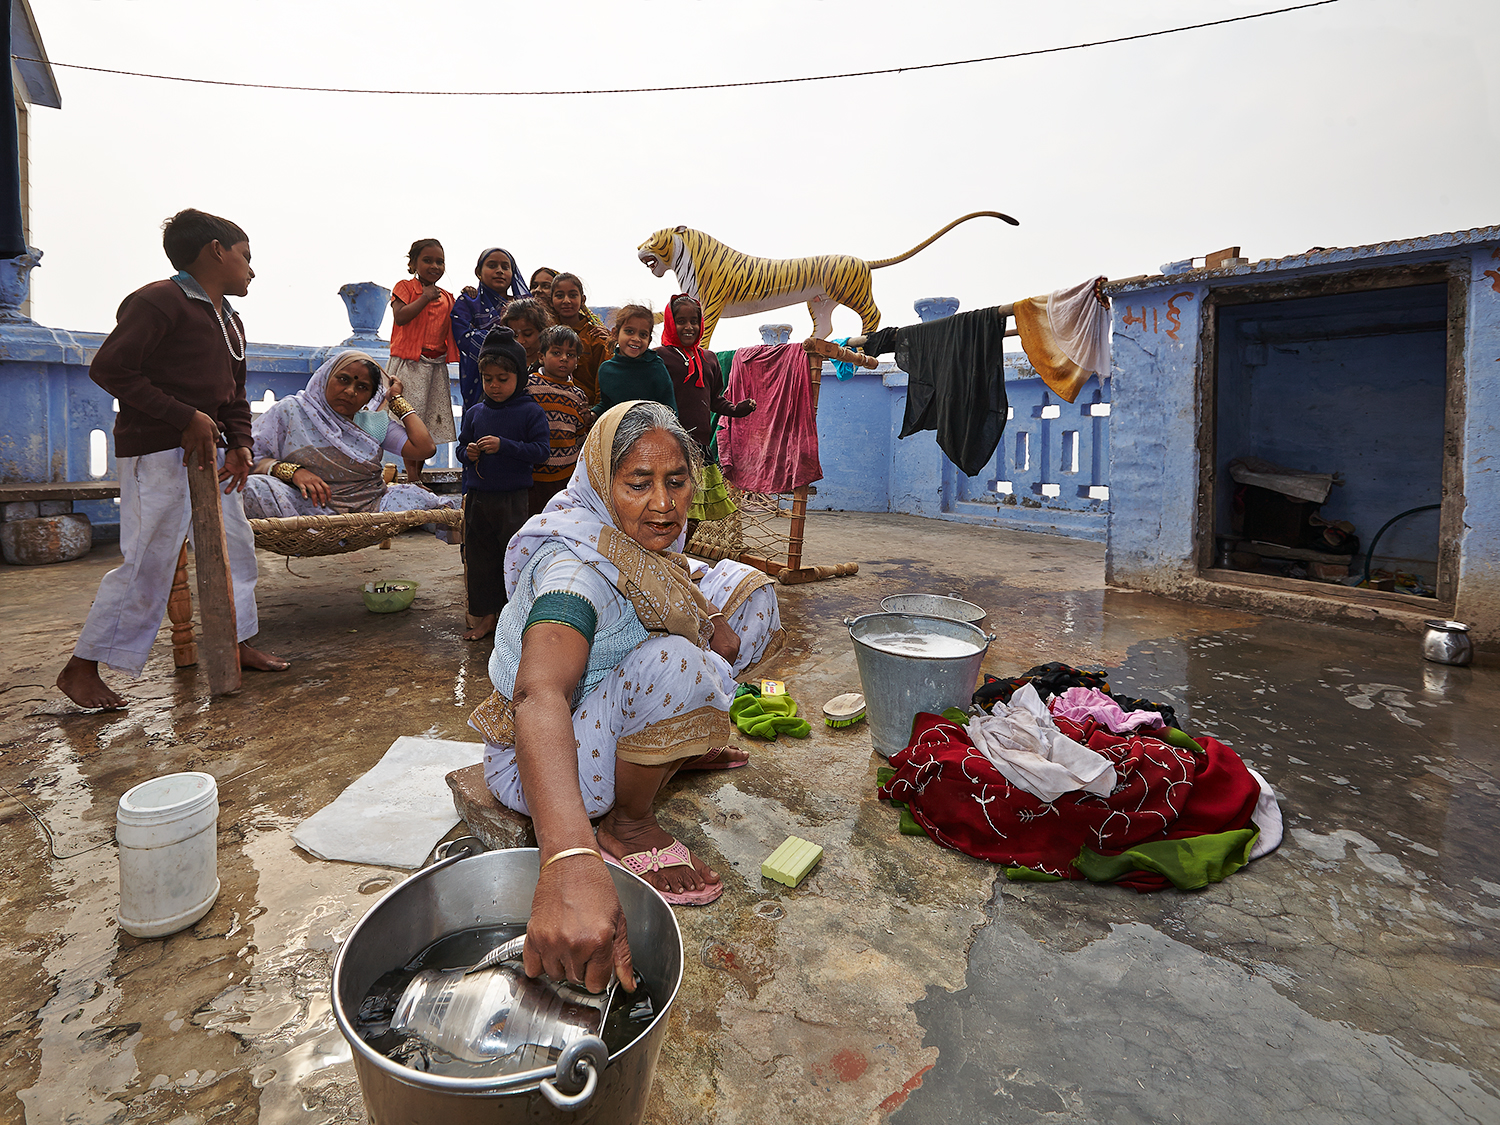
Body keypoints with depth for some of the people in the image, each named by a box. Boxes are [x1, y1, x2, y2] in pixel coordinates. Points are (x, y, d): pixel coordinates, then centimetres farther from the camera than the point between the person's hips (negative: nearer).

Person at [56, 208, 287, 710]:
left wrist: (239, 444, 4)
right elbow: (109, 368, -16)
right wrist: (185, 417, -20)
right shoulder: (159, 301, -10)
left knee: (235, 545, 12)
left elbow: (235, 394, 21)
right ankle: (81, 667, 7)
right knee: (148, 562, -7)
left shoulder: (229, 320, 17)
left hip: (206, 450, 9)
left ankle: (239, 642, 24)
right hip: (156, 450, -9)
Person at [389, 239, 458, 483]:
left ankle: (419, 472, 17)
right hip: (410, 362, -5)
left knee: (431, 421, 7)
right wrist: (424, 298, -12)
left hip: (437, 364, 5)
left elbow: (453, 329, 17)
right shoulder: (405, 287, 1)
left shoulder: (446, 297, 16)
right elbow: (400, 317, -14)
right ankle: (411, 474, 0)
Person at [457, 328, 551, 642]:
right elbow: (462, 445, 18)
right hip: (477, 496, 5)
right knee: (479, 557, 11)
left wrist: (503, 446, -20)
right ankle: (486, 616, 23)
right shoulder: (475, 413, 9)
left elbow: (541, 450, -12)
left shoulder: (531, 412, -5)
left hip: (513, 498, -5)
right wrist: (468, 453, -5)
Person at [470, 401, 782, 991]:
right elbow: (539, 695, -51)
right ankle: (627, 824, -11)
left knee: (743, 589, 2)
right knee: (672, 662, -37)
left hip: (611, 704, 8)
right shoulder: (577, 565, -32)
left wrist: (714, 622, -15)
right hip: (544, 757, -7)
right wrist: (570, 861, -66)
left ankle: (677, 748, 10)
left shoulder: (644, 542, -7)